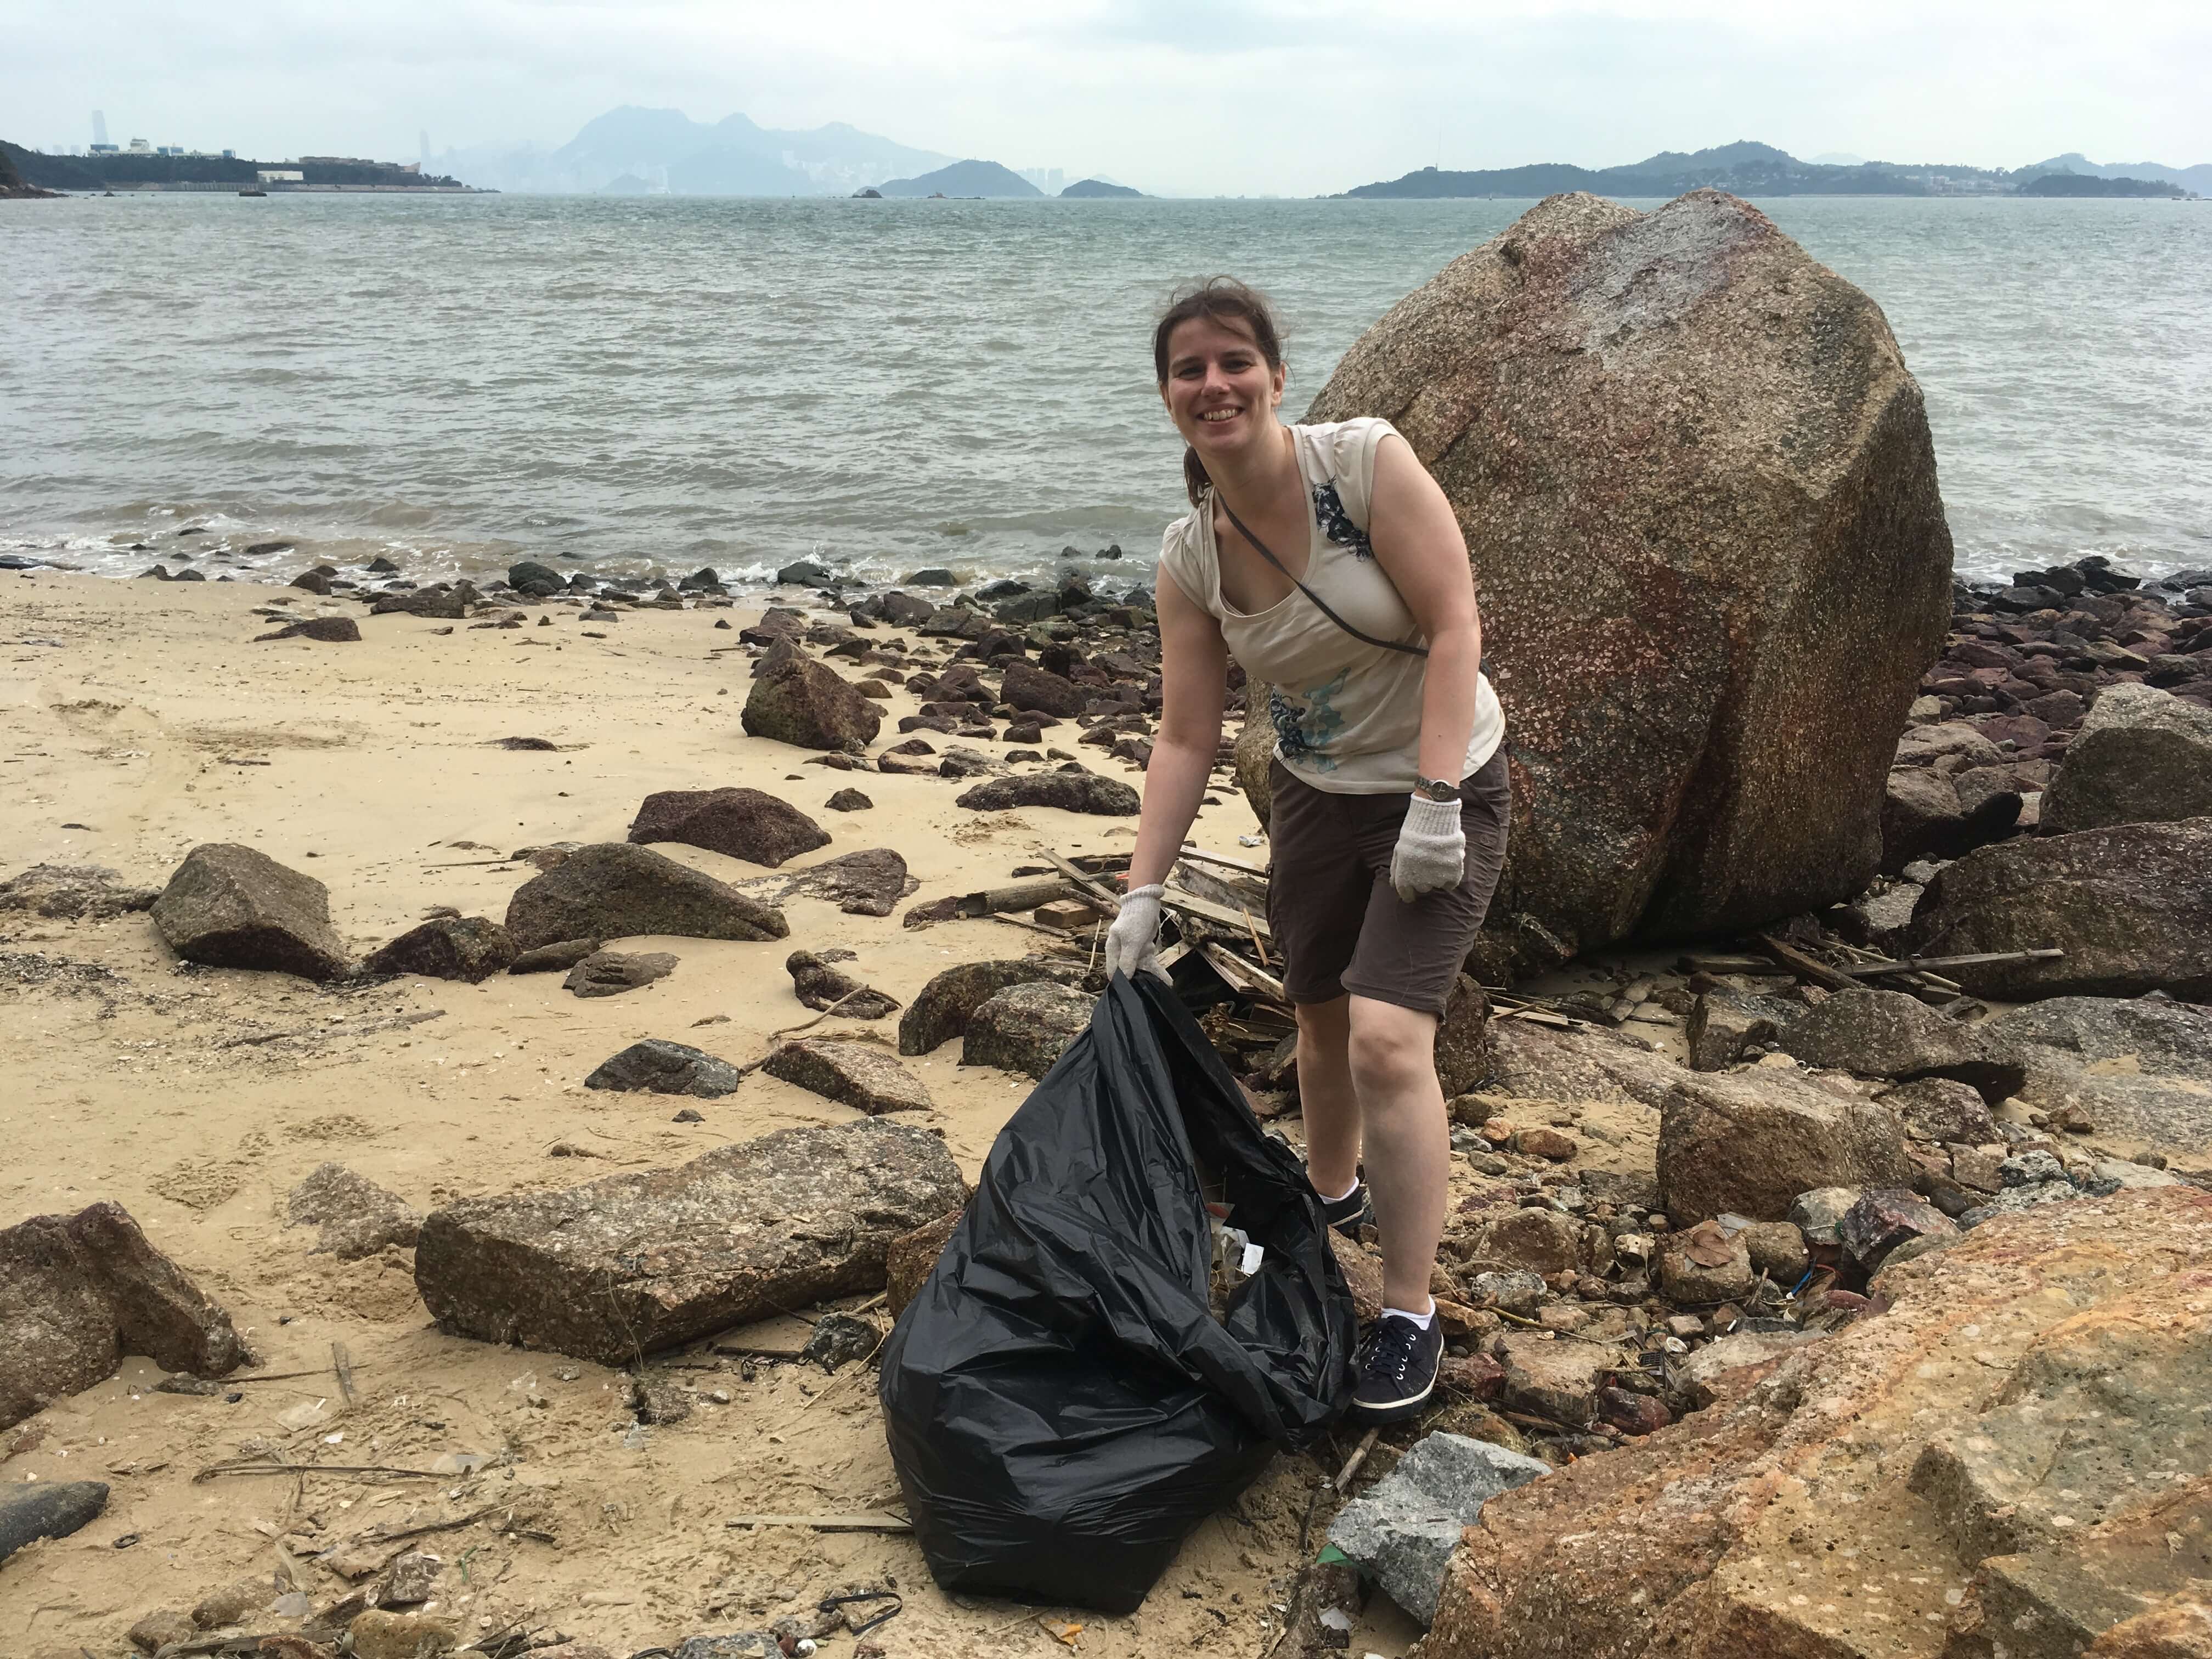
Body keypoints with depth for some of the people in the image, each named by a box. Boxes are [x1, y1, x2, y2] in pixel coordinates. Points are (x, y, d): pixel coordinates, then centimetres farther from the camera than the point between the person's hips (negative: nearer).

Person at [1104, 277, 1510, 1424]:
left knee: (1386, 1036, -17)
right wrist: (1141, 892, -6)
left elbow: (1454, 627, -21)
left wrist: (1433, 803, -26)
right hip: (1313, 797, 5)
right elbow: (1186, 738, -3)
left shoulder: (1366, 461, -20)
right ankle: (1333, 1192, 49)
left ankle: (1410, 1316, -2)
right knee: (1321, 1023, 17)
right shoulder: (1188, 556, -7)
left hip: (1439, 787, -5)